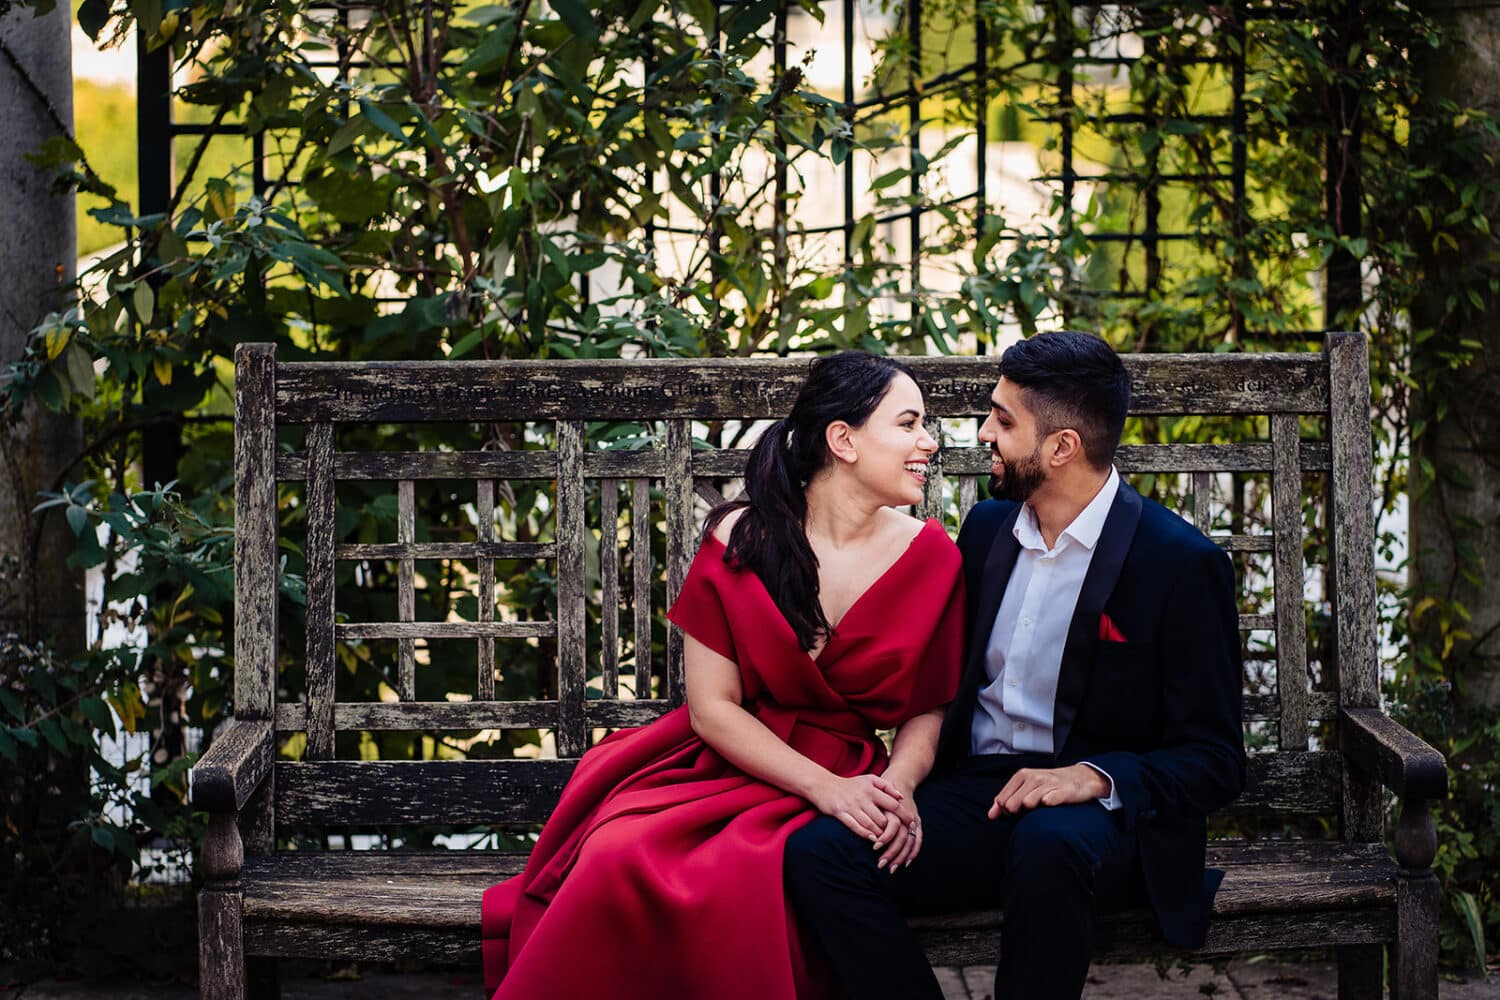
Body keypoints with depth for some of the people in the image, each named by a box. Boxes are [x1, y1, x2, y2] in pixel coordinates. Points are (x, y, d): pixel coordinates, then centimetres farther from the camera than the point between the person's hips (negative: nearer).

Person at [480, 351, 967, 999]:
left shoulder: (931, 559, 0)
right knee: (622, 858, -32)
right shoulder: (740, 539, -3)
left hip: (844, 786, 0)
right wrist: (823, 787, -17)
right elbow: (712, 707, -5)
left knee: (743, 884, -35)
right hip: (721, 767, 1)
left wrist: (897, 788, -16)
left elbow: (926, 710, 6)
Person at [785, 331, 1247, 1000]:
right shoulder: (987, 527, 12)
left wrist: (1098, 777, -26)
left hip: (1101, 815, -5)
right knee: (816, 852, -22)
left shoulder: (1181, 562, -7)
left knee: (1050, 842, -41)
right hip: (975, 797, 5)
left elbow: (1215, 762, -7)